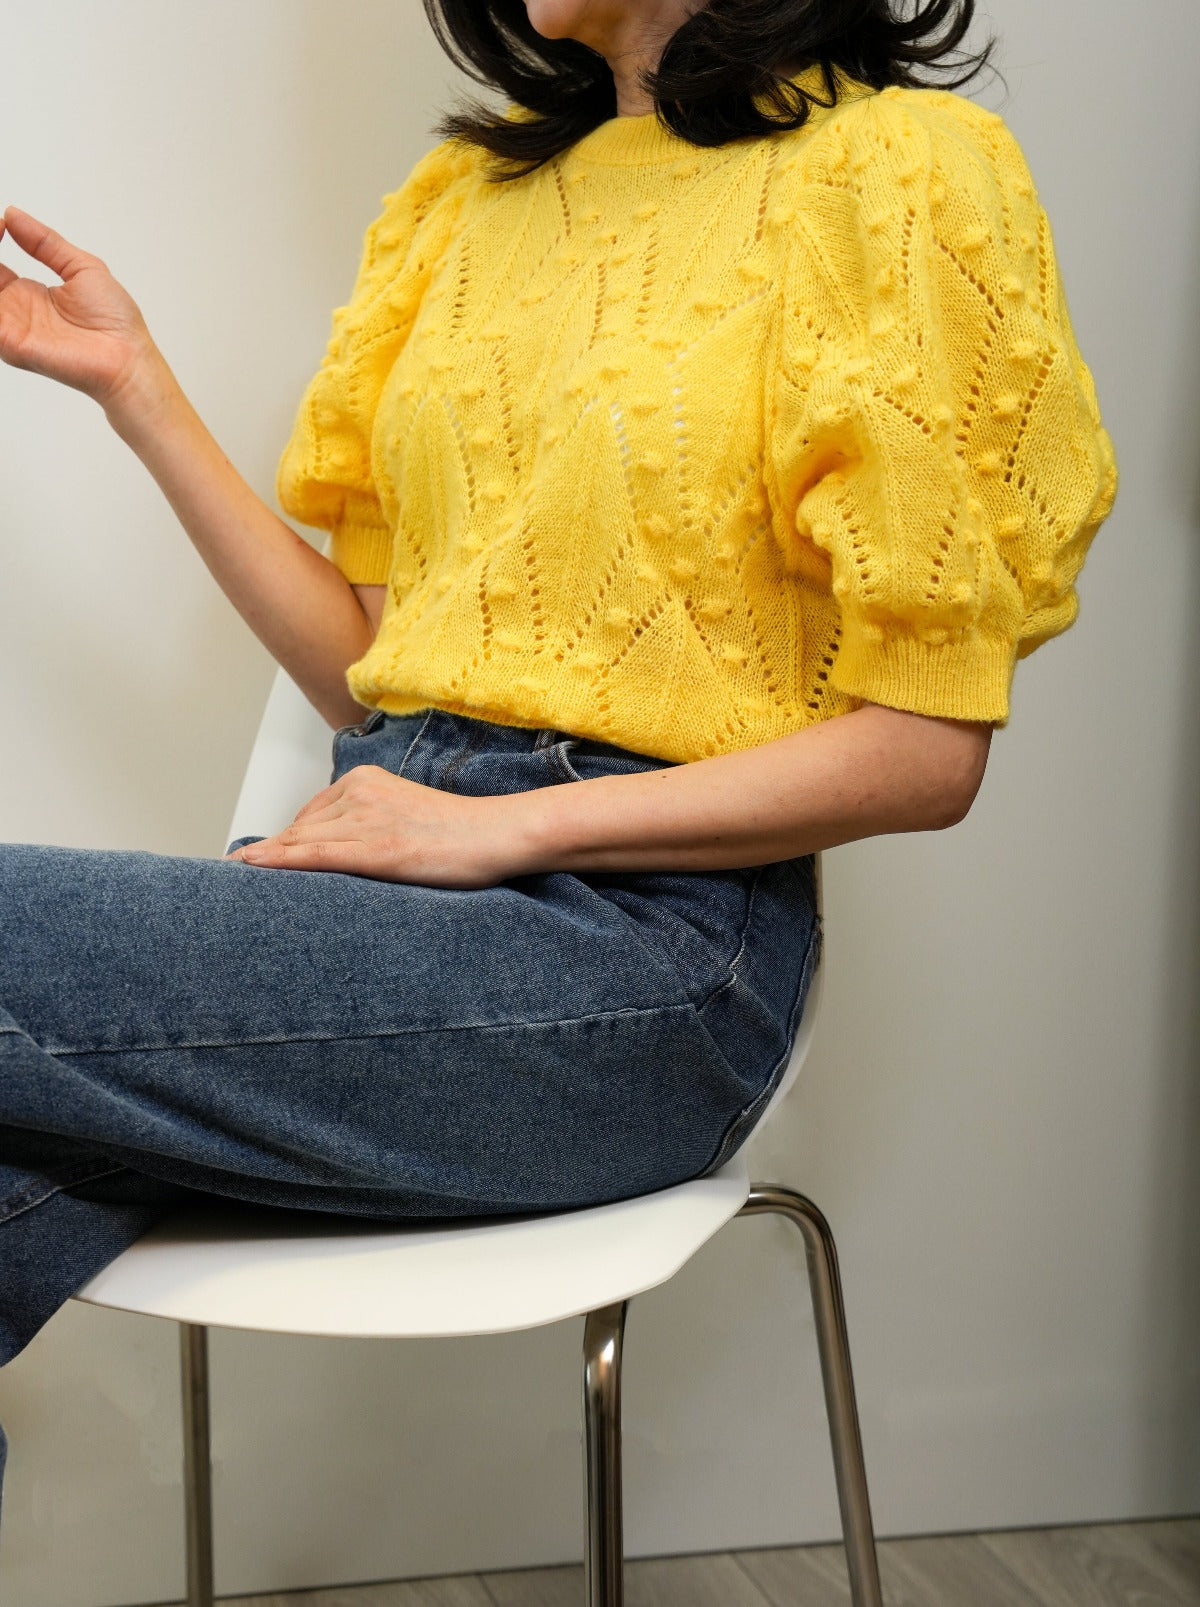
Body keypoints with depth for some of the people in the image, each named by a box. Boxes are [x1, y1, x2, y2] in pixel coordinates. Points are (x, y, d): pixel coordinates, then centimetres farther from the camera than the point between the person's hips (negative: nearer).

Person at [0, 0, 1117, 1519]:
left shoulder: (897, 170, 0)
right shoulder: (467, 196, 20)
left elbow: (926, 749, -6)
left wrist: (496, 828, -12)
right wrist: (134, 386, 12)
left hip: (646, 926, -5)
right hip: (388, 841, 5)